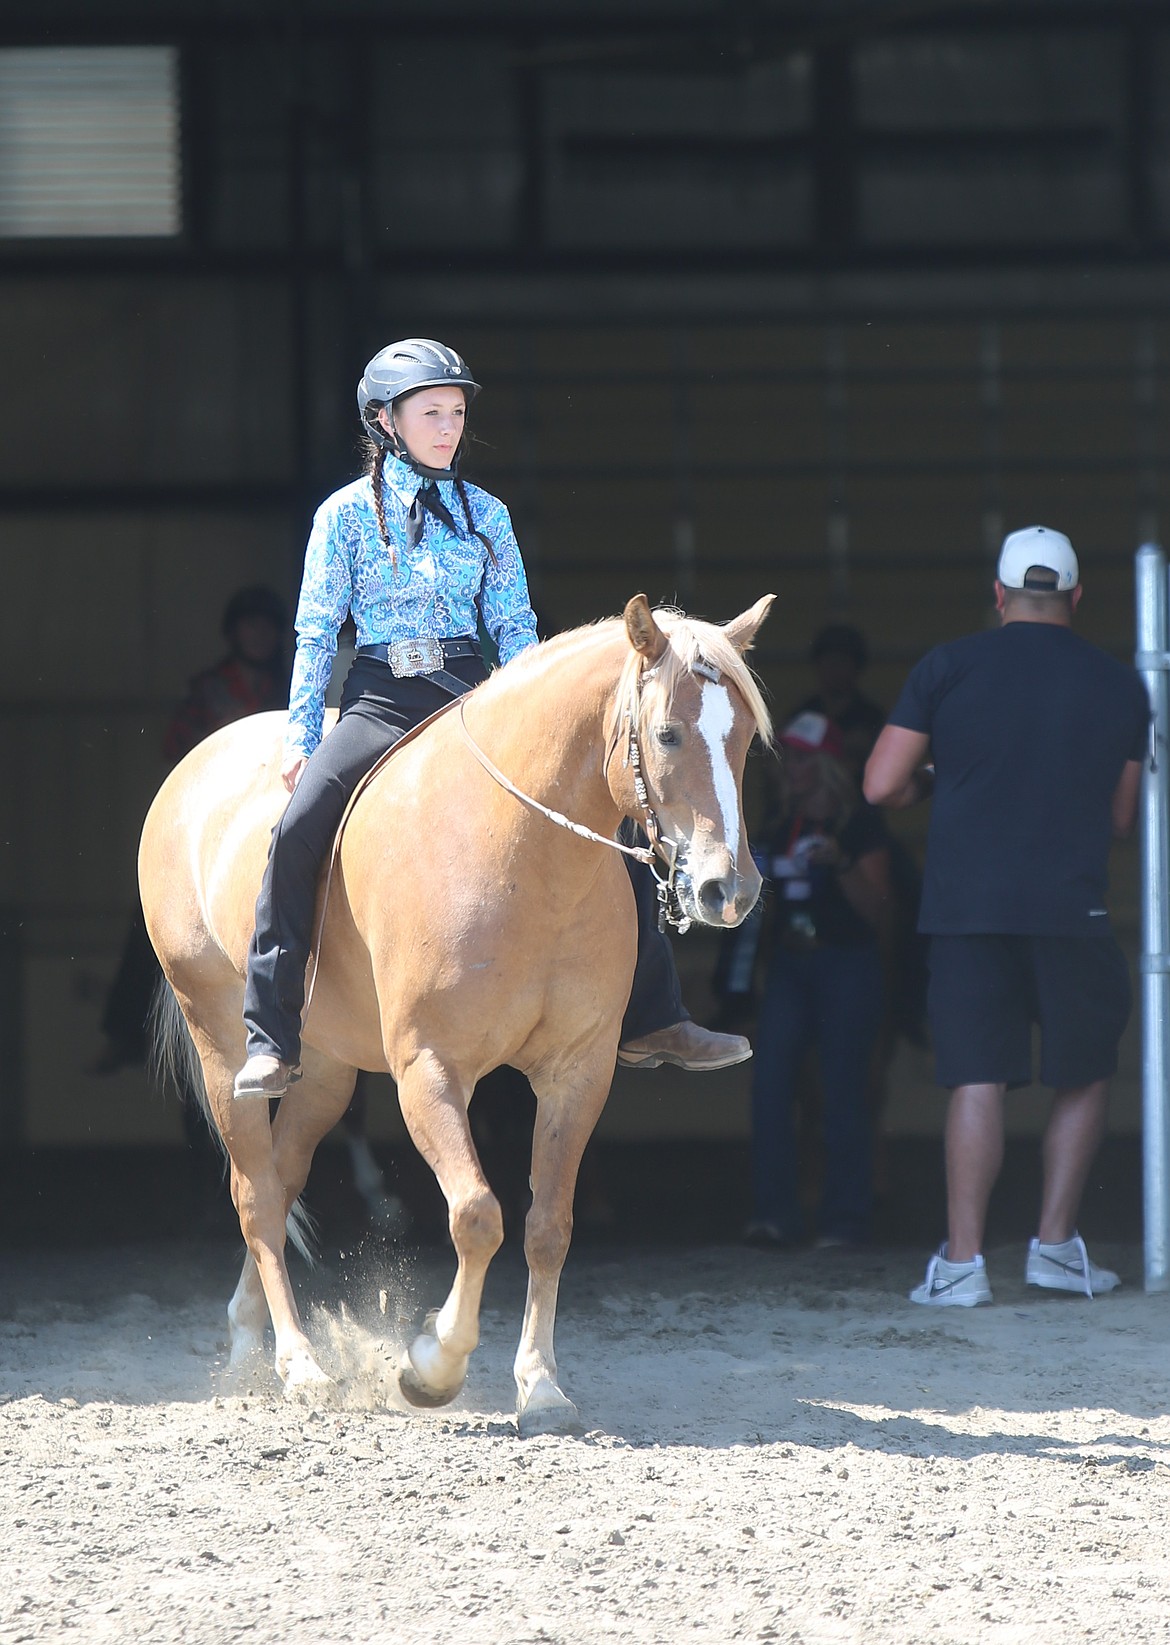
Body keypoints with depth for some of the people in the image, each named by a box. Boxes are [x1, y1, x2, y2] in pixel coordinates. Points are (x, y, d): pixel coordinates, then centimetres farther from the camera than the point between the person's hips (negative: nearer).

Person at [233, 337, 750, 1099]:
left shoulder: (486, 514, 11)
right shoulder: (348, 513, 3)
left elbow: (515, 627, 11)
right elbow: (316, 633, 3)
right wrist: (301, 736, -5)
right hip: (381, 700, -3)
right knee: (300, 829, -29)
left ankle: (651, 1021, 2)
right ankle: (273, 1040, -25)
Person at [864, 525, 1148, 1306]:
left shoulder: (949, 668, 2)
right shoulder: (1120, 686, 7)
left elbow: (883, 785, 0)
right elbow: (1121, 815, 14)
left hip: (965, 904, 0)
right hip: (1071, 906, 0)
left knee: (977, 1078, 0)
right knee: (1086, 1073, 16)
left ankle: (963, 1261, -7)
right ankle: (1056, 1243, 10)